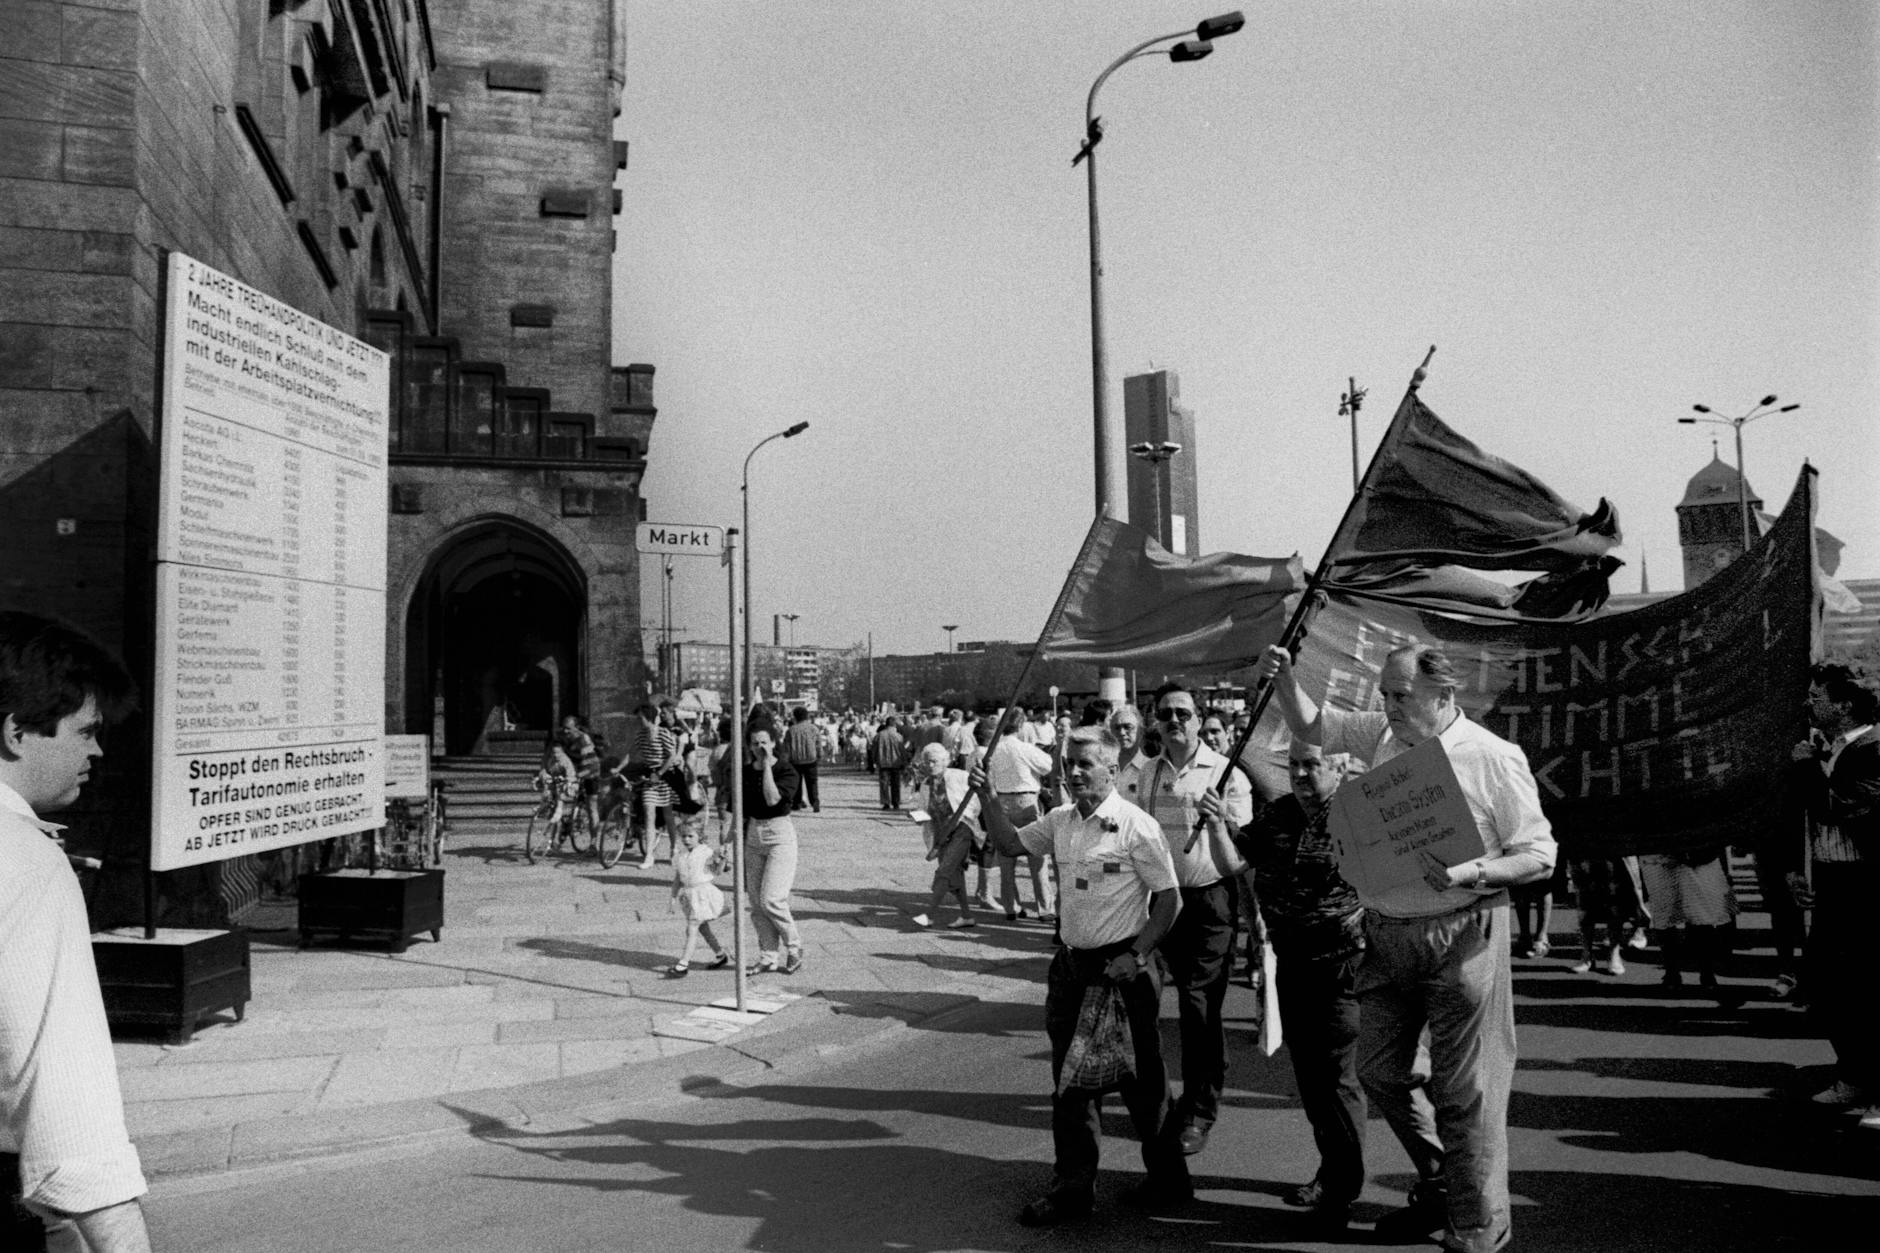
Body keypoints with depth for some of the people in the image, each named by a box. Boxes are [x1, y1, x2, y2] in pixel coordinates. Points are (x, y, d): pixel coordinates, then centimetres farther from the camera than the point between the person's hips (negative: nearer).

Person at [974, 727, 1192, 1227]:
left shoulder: (1135, 825, -14)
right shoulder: (1061, 820, 6)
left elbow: (1169, 899, -12)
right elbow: (1013, 839, 21)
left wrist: (1136, 955, -18)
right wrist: (987, 799, 4)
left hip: (1121, 966, -7)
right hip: (1071, 963, 7)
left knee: (1140, 1081, 6)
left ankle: (1169, 1180, 25)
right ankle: (1073, 1186, 23)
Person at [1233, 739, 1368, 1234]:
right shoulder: (1276, 815, 7)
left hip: (1341, 966, -6)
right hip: (1290, 965, 6)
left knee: (1337, 1078, -1)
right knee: (1308, 1075, 17)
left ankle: (1342, 1192, 14)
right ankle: (1330, 1172, 34)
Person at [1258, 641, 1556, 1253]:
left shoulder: (1494, 759, -9)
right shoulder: (1382, 735, 7)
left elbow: (1539, 855, -7)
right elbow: (1311, 724, 19)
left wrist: (1472, 872, -24)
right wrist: (1284, 680, 1)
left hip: (1460, 936, -6)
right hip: (1384, 935, 6)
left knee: (1463, 1089, 0)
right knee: (1380, 1070, 14)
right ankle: (1439, 1185, 36)